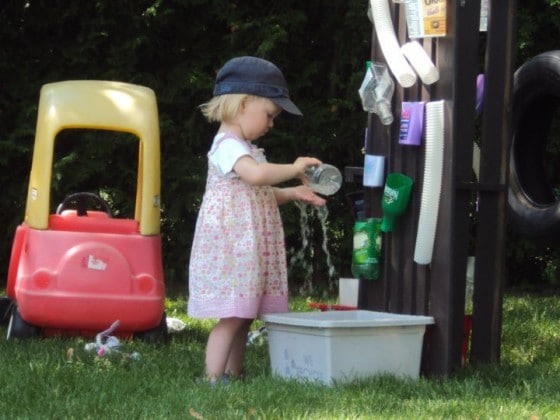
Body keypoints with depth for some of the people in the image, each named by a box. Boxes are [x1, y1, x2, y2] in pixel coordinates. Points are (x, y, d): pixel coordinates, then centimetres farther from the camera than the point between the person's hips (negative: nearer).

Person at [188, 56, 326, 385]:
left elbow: (260, 194, 30)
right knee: (233, 316, -12)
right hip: (231, 248, -10)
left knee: (243, 316, 9)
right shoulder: (228, 146, -13)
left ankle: (232, 376, 12)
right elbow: (257, 174, -32)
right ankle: (213, 380, -12)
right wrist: (294, 169, -19)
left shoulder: (244, 148, 20)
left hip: (248, 251, 10)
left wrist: (293, 193, 16)